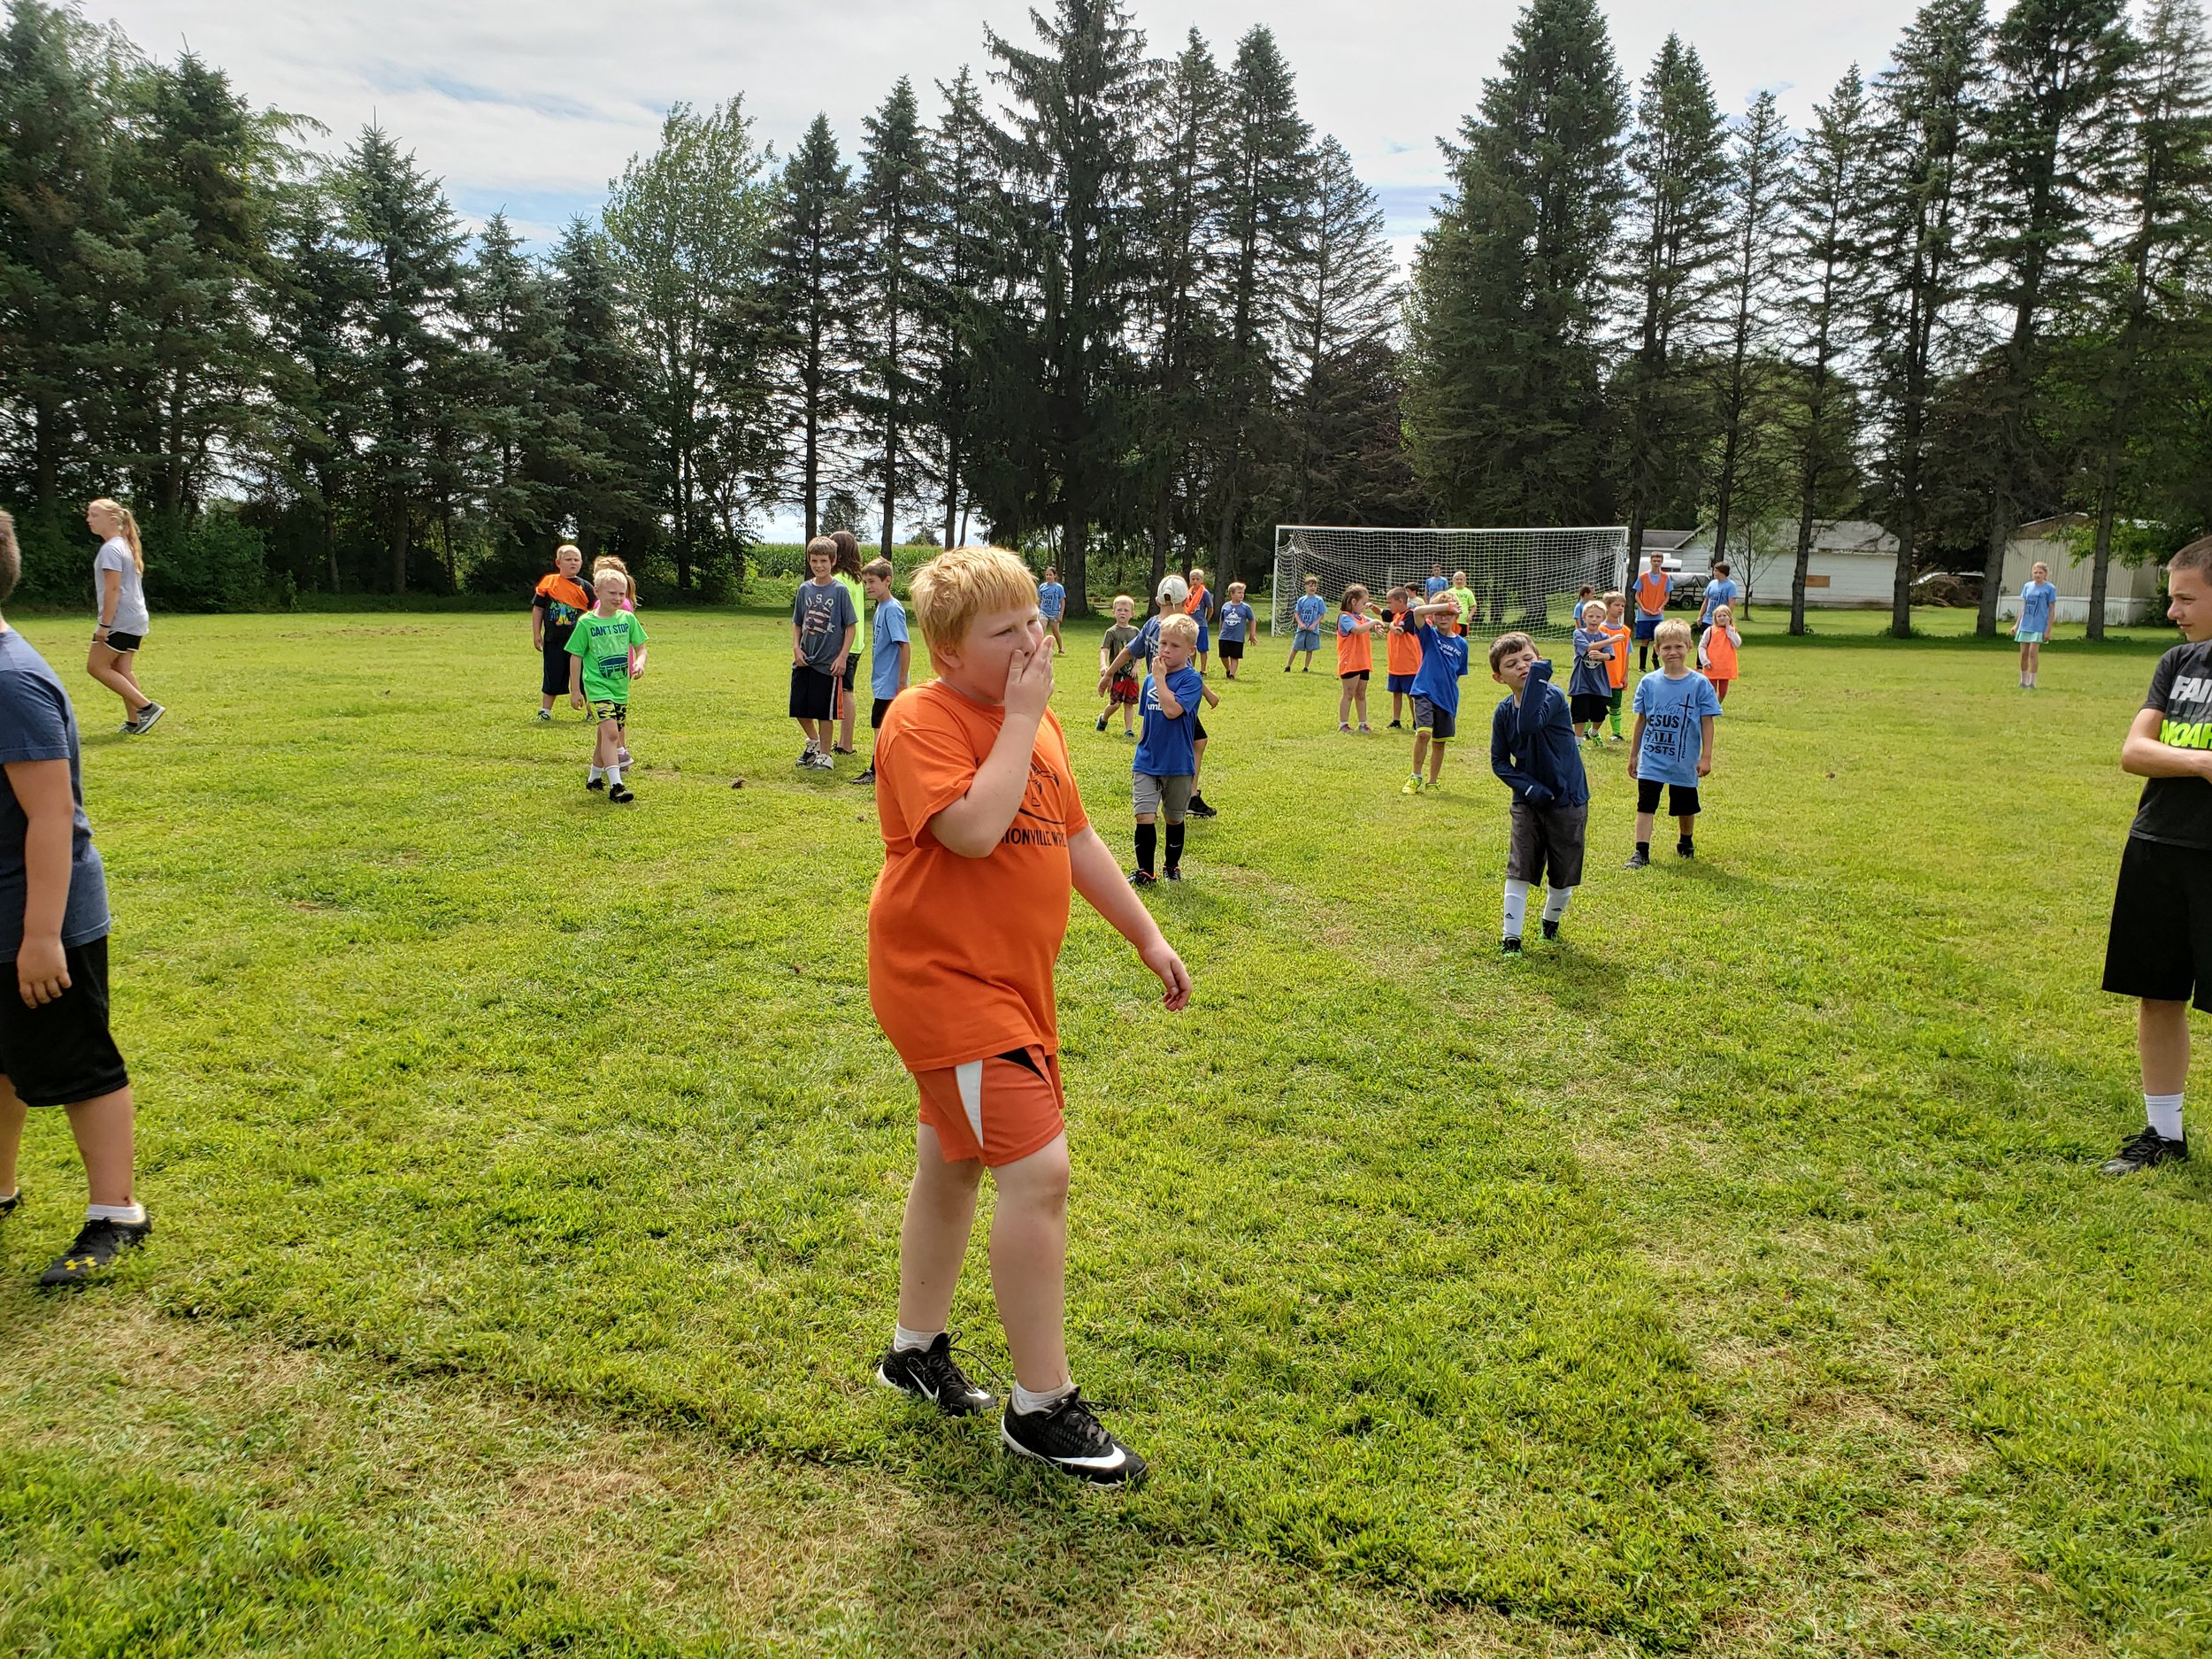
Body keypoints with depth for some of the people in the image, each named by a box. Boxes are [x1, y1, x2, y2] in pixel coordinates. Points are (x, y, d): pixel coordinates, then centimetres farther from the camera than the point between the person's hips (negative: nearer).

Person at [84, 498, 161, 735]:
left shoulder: (110, 549, -13)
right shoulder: (126, 546, 16)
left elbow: (113, 589, -19)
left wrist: (104, 624, -19)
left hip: (120, 621, -9)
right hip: (136, 619, 9)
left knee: (96, 666, -3)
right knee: (122, 669, 10)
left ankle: (147, 707, -8)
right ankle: (135, 722, 9)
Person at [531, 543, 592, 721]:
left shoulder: (584, 588, 1)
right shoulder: (548, 583, 1)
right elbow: (538, 609, 6)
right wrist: (536, 634, 3)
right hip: (553, 640, 0)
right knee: (552, 677, 10)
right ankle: (545, 710, 23)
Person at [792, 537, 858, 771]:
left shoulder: (839, 591, -8)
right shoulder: (804, 589, 5)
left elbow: (851, 626, -7)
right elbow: (797, 623, 13)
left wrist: (842, 657, -13)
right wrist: (796, 648, -2)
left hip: (828, 662, -5)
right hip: (804, 661, 5)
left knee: (824, 712, 3)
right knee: (799, 708, 10)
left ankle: (824, 755, 15)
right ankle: (813, 742, 34)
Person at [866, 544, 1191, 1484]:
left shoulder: (1032, 718, 8)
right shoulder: (922, 721, -17)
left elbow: (1074, 838, 16)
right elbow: (974, 830, -33)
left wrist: (1148, 938, 17)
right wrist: (1023, 717, -24)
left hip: (1010, 982, 9)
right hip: (944, 982, -9)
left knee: (953, 1160, 21)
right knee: (1038, 1170, -12)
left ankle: (916, 1350, 40)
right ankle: (1042, 1408, 4)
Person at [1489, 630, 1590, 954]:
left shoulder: (1552, 696, -18)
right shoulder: (1502, 711, -4)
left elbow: (1528, 724, -40)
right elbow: (1499, 761, 3)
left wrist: (1537, 676, -39)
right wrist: (1527, 787, -13)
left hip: (1567, 800, -2)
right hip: (1528, 801, 2)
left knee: (1563, 875, 11)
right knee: (1518, 872, -4)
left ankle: (1551, 920, 38)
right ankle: (1511, 937, 5)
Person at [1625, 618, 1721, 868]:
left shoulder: (1699, 684, -7)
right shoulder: (1648, 682, -2)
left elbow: (1707, 722, -4)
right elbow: (1641, 720, 7)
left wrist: (1706, 757, -6)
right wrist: (1633, 755, 11)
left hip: (1684, 761, 0)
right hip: (1651, 760, 1)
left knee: (1685, 807, 15)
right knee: (1645, 805, -3)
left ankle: (1686, 843, 39)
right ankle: (1641, 852, 2)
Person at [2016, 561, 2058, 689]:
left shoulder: (2050, 588, -3)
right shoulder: (2027, 586, 9)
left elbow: (2052, 610, -3)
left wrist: (2049, 630, -8)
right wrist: (2017, 625, 12)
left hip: (2039, 626, -4)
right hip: (2025, 625, 4)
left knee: (2033, 652, -11)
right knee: (2023, 654, 6)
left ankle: (2031, 683, -5)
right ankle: (2023, 682, 16)